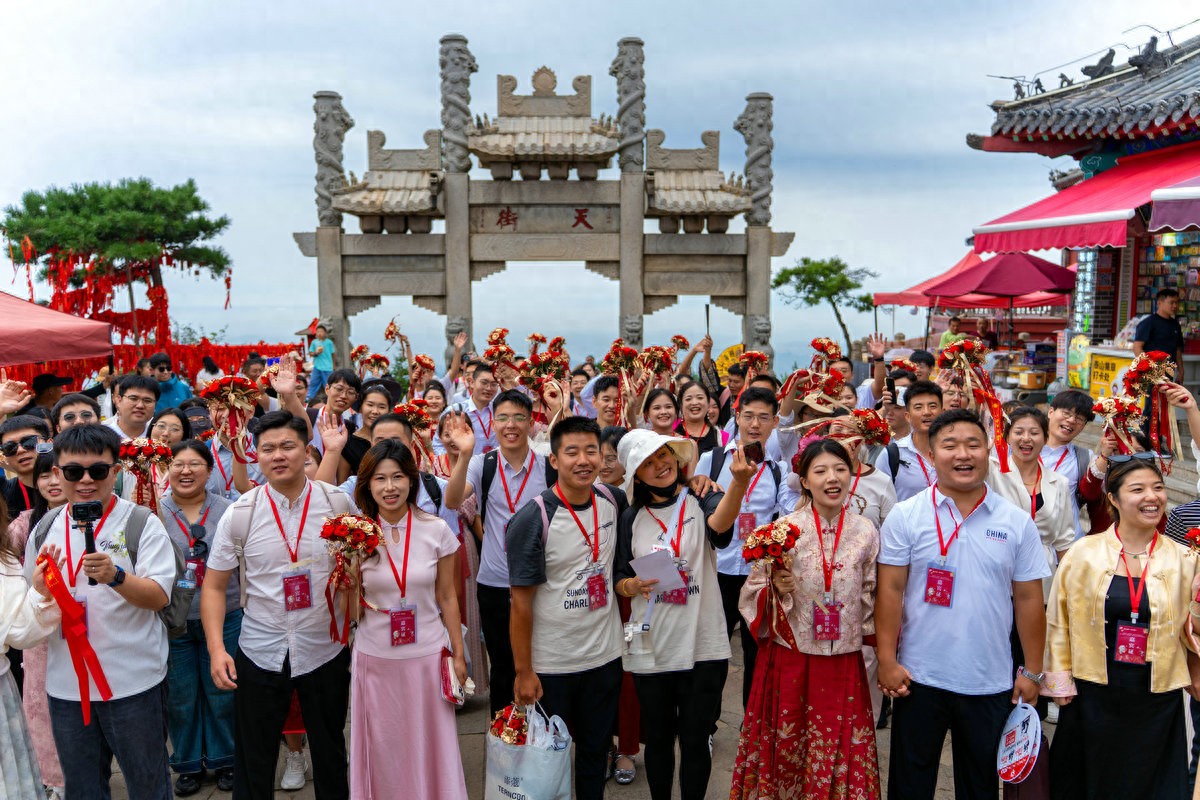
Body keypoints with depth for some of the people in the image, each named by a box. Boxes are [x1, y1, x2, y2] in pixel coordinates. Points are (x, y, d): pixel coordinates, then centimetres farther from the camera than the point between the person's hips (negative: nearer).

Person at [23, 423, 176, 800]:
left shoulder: (141, 523, -7)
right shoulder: (45, 529, 6)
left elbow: (159, 597, -15)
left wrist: (115, 577, -32)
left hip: (133, 683, -4)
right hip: (65, 683, 4)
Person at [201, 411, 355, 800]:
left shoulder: (338, 503, -6)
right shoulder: (240, 513, -6)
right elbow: (214, 586, -1)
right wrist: (216, 649, -10)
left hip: (327, 651, 0)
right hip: (260, 653, 0)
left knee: (330, 754, 16)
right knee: (253, 764, 12)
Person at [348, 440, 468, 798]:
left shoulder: (436, 530, -6)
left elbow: (446, 597, 3)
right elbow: (354, 613, -2)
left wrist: (458, 654, 4)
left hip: (427, 655, 0)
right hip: (375, 657, 1)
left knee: (430, 748, 11)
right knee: (383, 749, 13)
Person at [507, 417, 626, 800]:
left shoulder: (614, 501, -4)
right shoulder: (532, 520, -17)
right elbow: (521, 601, -14)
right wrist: (523, 672, -13)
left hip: (605, 655, 4)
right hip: (551, 666, -4)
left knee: (596, 747, 20)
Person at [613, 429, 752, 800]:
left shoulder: (701, 502, -7)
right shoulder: (631, 518, 2)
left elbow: (720, 522, -31)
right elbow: (618, 578, 8)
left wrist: (739, 481, -51)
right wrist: (631, 585, -16)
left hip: (703, 647, -2)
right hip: (651, 648, 2)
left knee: (695, 741, 10)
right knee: (658, 738, 17)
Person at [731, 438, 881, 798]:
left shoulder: (867, 533, -1)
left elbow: (874, 600, 7)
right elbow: (753, 593, -2)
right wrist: (777, 589, -20)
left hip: (844, 663, 1)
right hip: (790, 660, -1)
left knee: (840, 754, 11)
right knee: (786, 749, 12)